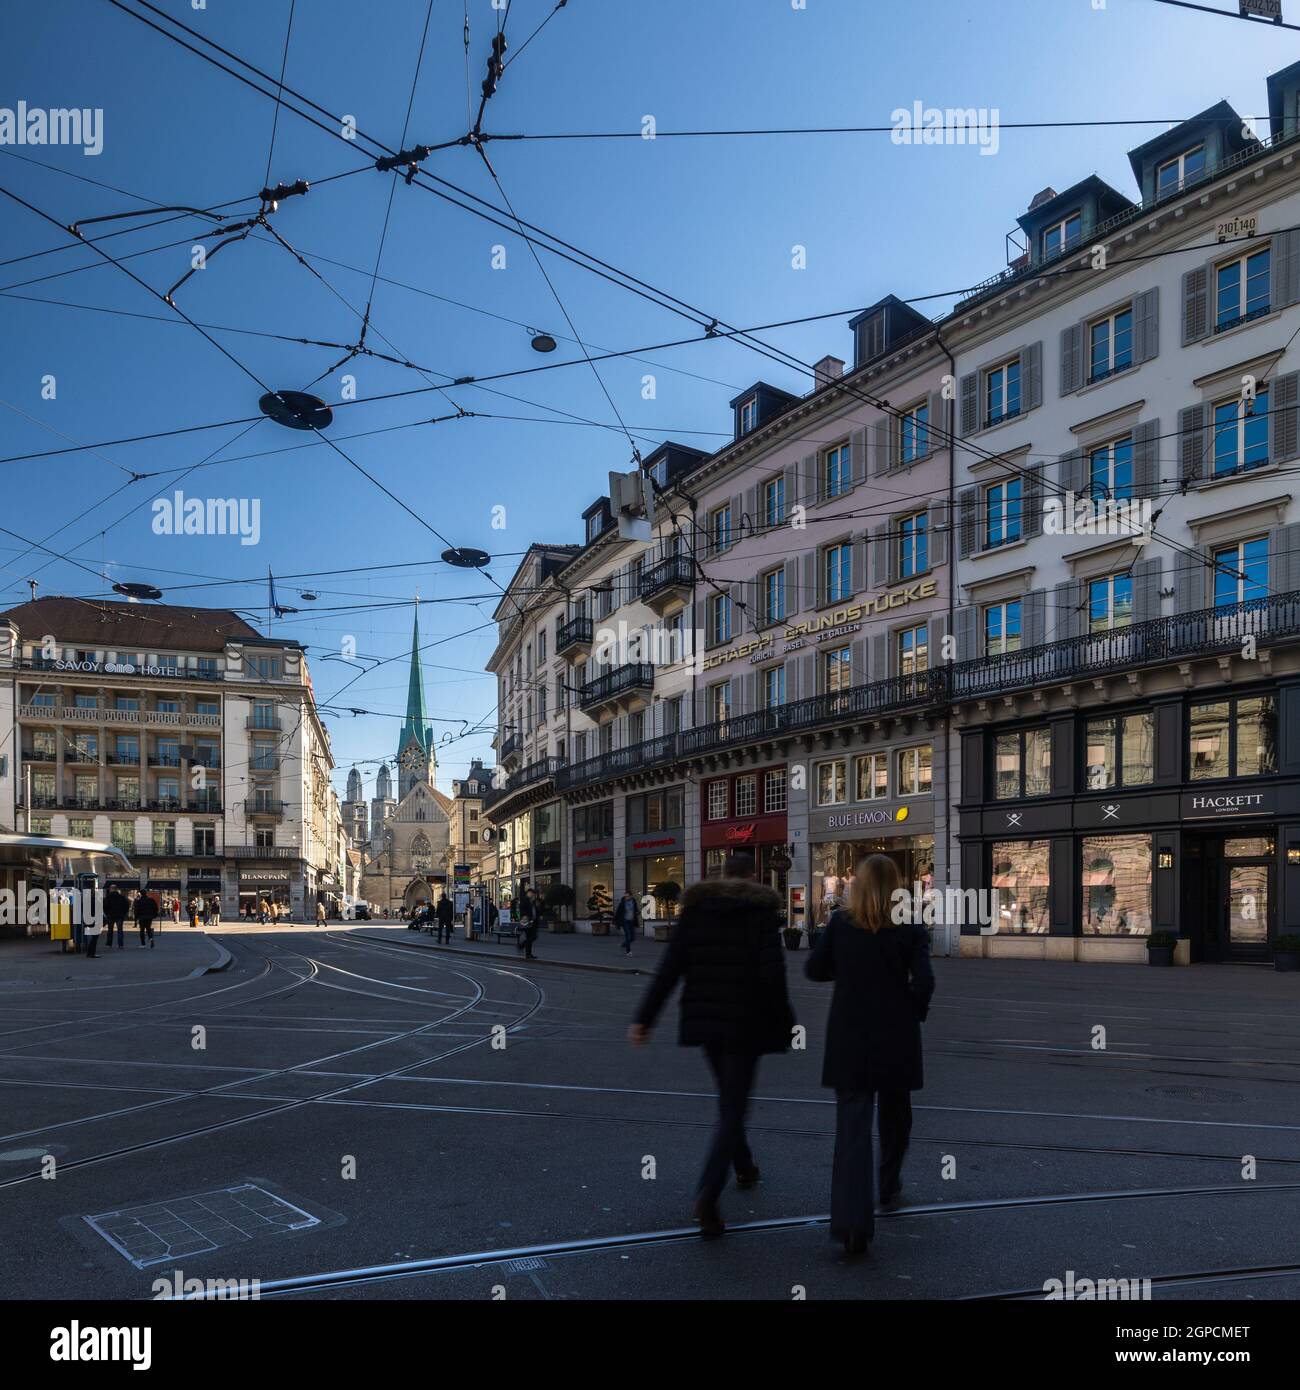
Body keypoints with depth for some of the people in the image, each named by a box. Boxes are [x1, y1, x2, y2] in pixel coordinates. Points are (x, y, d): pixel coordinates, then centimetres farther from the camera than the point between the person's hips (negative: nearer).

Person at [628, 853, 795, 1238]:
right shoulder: (761, 910, -6)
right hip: (745, 1022, -5)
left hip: (704, 1018, 5)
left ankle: (744, 1167, 42)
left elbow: (670, 968, -1)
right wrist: (783, 1021, -3)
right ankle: (708, 1195, -17)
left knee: (730, 1098, 25)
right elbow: (771, 972, -14)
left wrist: (644, 1018, 0)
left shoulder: (695, 907, 4)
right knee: (732, 1108, -2)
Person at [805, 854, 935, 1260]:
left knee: (852, 1125, -2)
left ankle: (852, 1222, -13)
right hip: (897, 1038, 0)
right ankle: (890, 1188, 43)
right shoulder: (911, 927, -7)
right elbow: (923, 981, -14)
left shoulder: (840, 923, -5)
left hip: (849, 1038, 0)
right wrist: (915, 1013, 5)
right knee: (894, 1117, 23)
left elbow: (814, 969, 0)